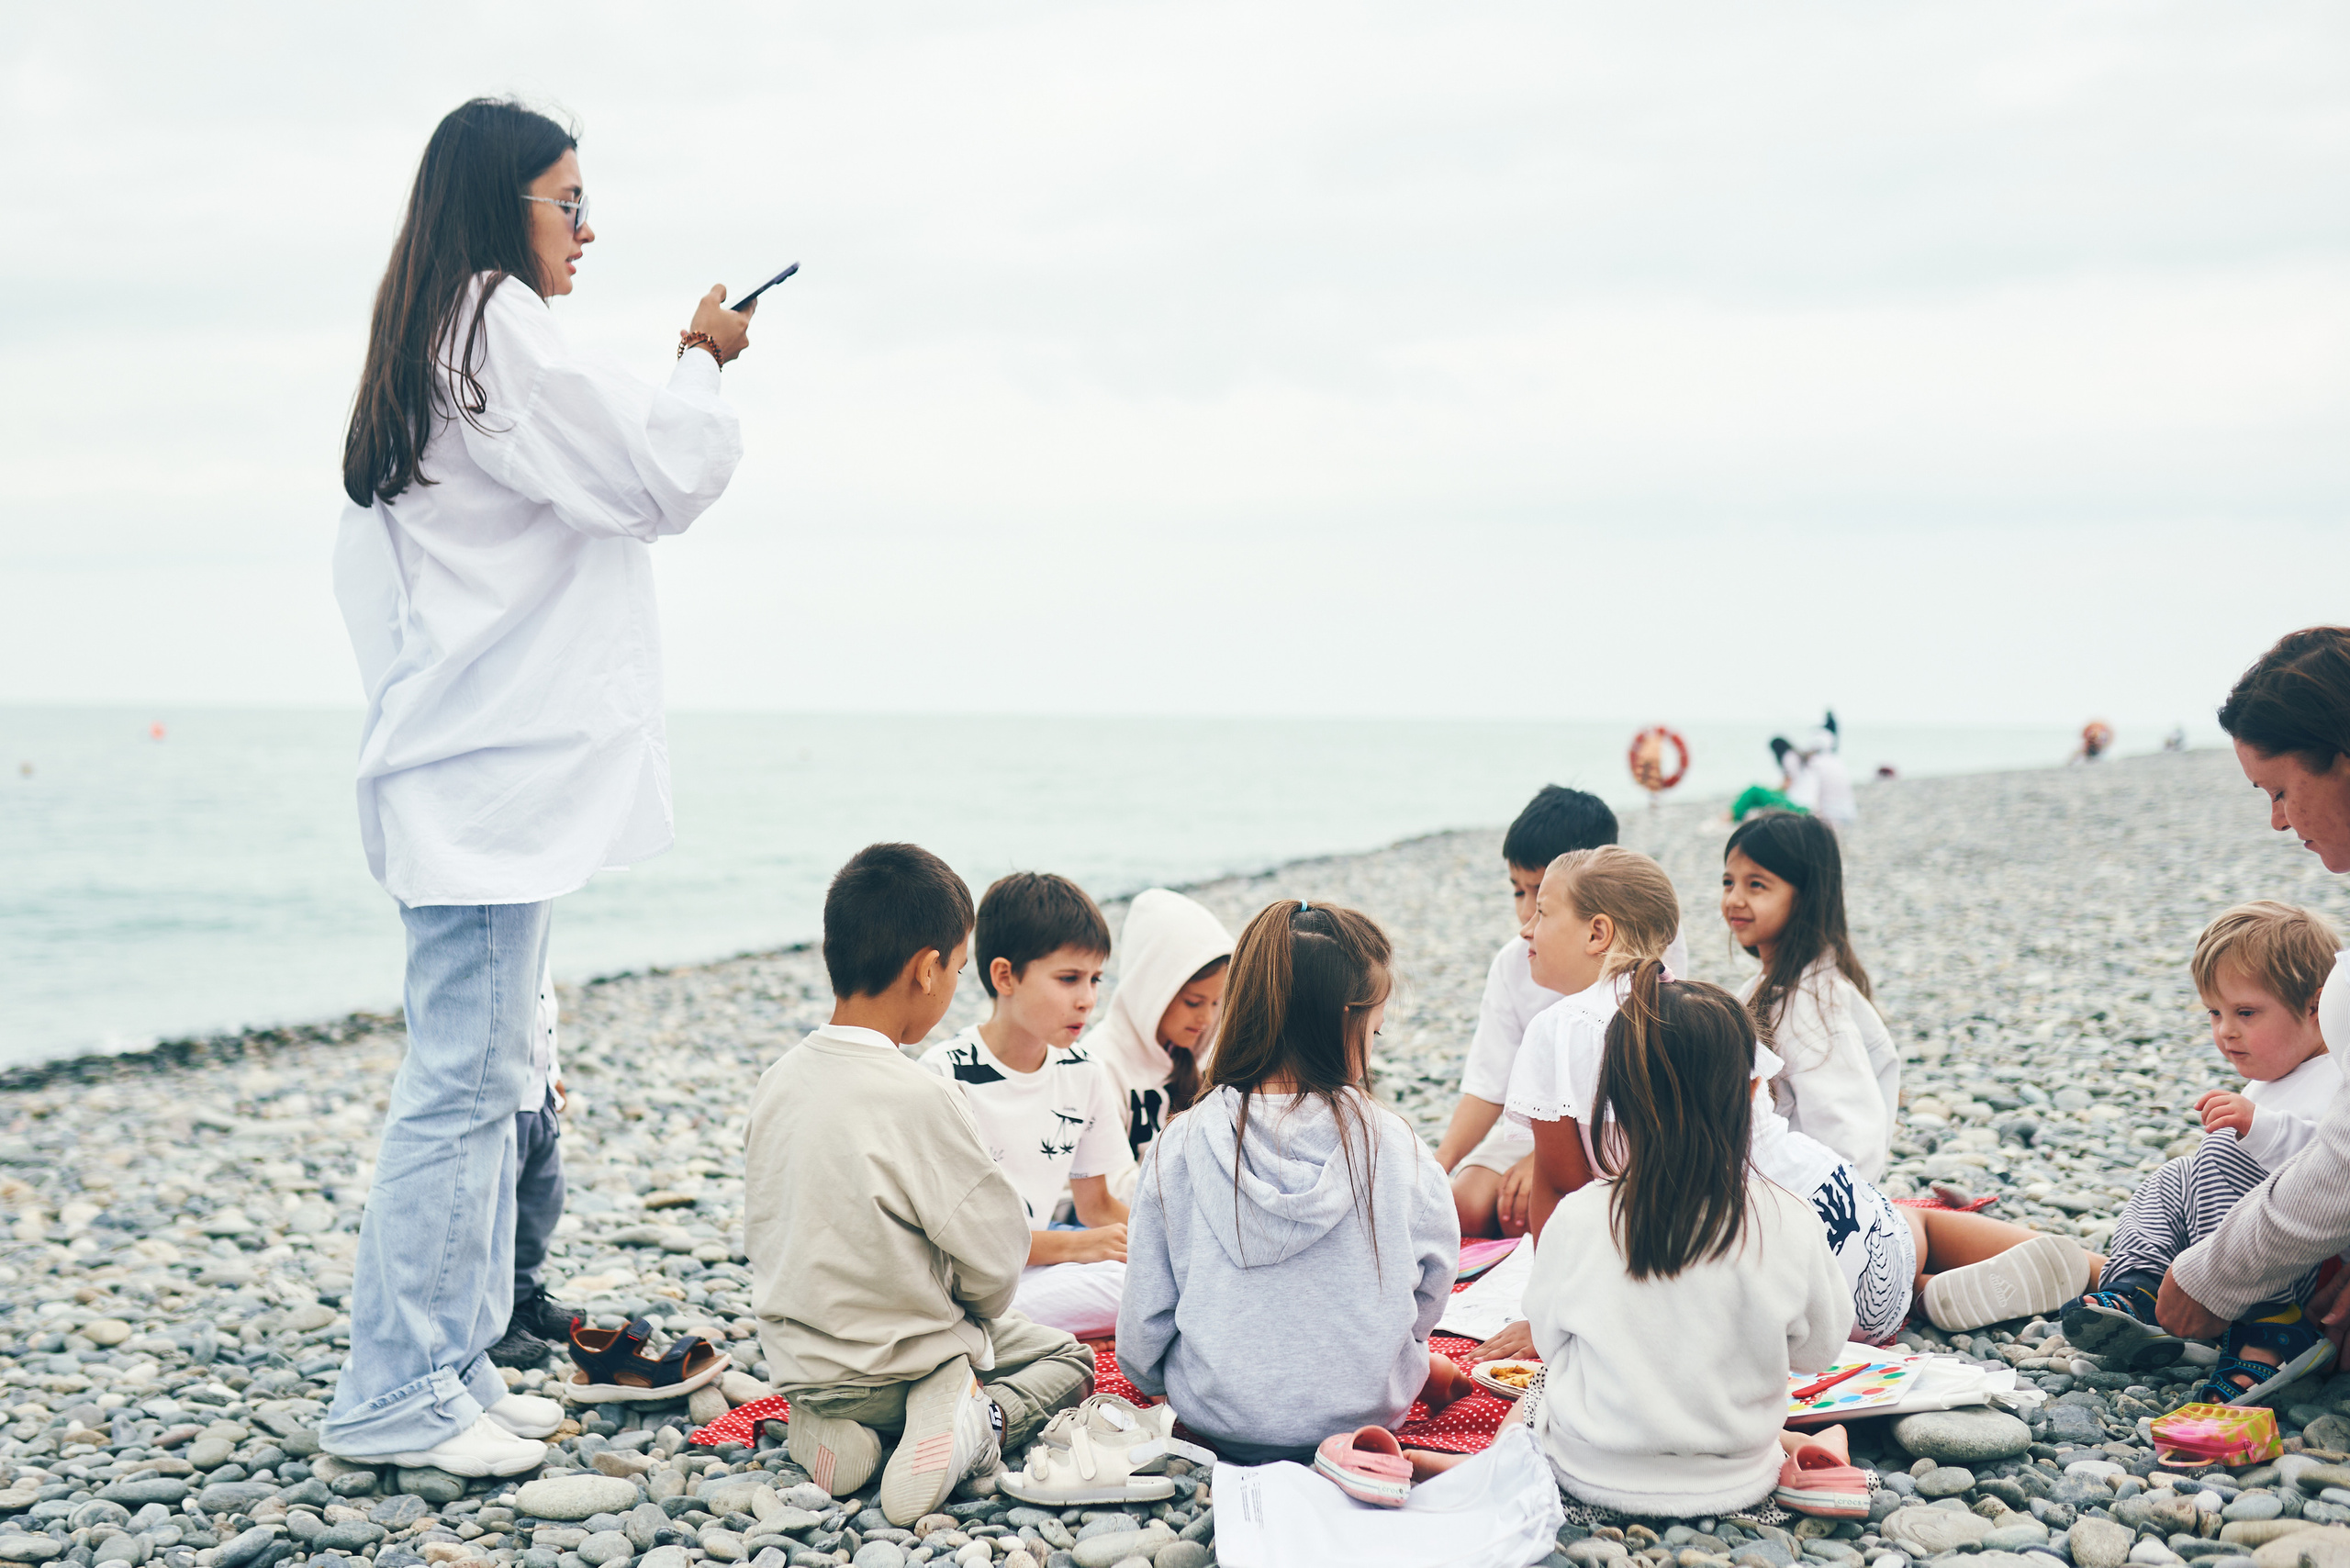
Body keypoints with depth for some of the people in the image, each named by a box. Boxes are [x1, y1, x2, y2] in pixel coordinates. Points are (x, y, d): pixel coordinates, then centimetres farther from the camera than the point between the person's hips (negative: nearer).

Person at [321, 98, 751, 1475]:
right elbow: (661, 478, -12)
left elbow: (363, 571, 21)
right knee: (465, 1082, -8)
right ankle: (394, 1397, -2)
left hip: (468, 769, 10)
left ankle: (456, 1365, 17)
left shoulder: (425, 356, 20)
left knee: (484, 1077, 11)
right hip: (500, 773, -10)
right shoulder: (501, 330, -10)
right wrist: (703, 363, 5)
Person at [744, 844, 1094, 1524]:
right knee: (1069, 1358, 17)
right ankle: (979, 1422, -12)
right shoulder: (918, 1098, -24)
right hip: (905, 1362, -6)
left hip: (796, 1363, 6)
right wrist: (976, 1310, 5)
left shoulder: (778, 1081, -4)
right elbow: (996, 1260, -18)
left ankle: (825, 1425, 7)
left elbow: (758, 1234, 7)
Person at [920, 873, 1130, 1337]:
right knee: (1128, 1283, -30)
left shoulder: (1083, 1075, 8)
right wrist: (1070, 1246, -20)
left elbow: (1097, 1204, 18)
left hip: (1034, 1265, 8)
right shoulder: (944, 1074, -12)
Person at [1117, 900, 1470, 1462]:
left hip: (1214, 1420, 0)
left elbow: (1142, 1329, -6)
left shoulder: (1180, 1147, -13)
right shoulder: (1393, 1144, -14)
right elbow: (1429, 1294, 2)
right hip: (1363, 1413, 0)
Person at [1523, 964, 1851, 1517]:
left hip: (1593, 1476, -1)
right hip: (1735, 1483, 1)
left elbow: (1550, 1341, -3)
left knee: (1542, 1383, 31)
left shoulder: (1578, 1220, -22)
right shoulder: (1789, 1224, -21)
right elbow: (1817, 1349, -3)